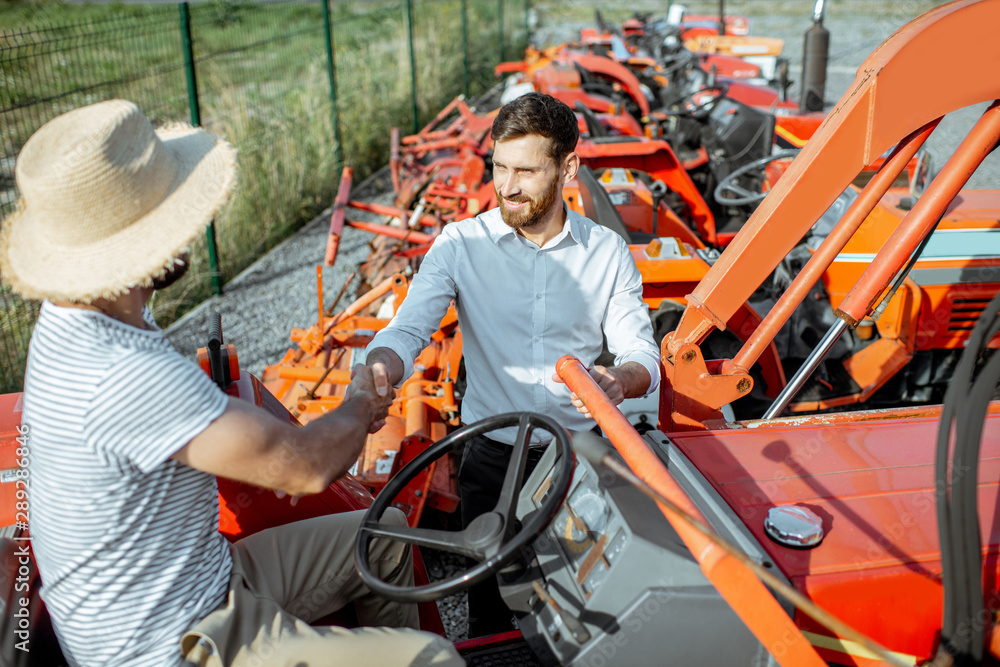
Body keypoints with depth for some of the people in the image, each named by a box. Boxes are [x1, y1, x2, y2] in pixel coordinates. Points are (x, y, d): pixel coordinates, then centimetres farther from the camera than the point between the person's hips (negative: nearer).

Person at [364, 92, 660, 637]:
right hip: (493, 455, 0)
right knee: (490, 612, 5)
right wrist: (378, 372, -36)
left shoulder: (607, 252, -1)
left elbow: (642, 355, -2)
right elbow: (408, 330, -13)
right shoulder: (461, 245, -4)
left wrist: (621, 380, -27)